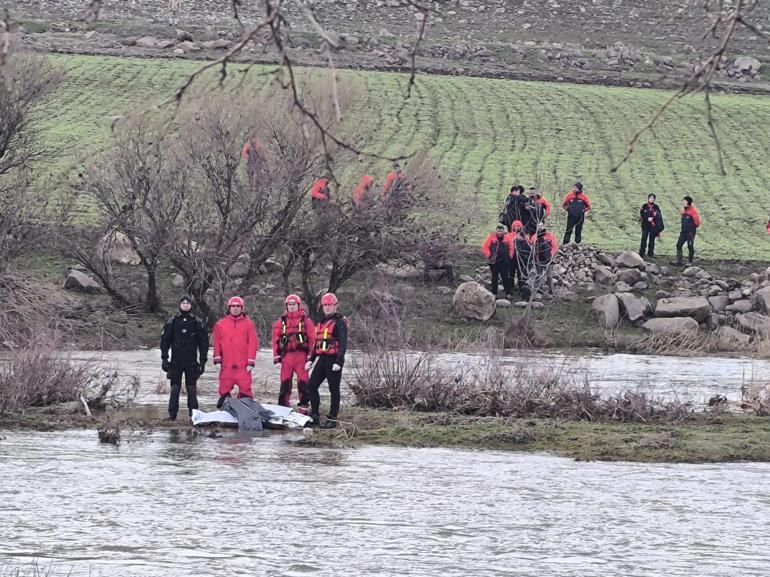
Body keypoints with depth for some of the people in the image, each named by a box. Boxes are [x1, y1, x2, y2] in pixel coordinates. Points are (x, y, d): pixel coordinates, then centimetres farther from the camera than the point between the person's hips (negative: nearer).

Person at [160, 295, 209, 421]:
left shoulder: (197, 322, 5)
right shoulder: (172, 321, 6)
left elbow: (204, 342, 9)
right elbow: (165, 340, 8)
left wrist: (203, 360, 3)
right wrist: (164, 358, 1)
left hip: (191, 362, 0)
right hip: (176, 362, 0)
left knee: (191, 389, 0)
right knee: (175, 388, -2)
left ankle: (193, 414, 4)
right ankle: (172, 414, 2)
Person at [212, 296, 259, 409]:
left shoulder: (248, 323, 6)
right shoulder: (220, 324, 9)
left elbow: (253, 343, 3)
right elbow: (217, 343, 9)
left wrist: (251, 362, -3)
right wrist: (217, 360, 2)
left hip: (243, 365, -1)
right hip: (226, 365, 1)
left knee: (245, 390, -3)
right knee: (224, 390, 4)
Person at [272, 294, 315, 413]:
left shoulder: (306, 321, 7)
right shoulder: (281, 322, 13)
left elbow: (312, 339, 4)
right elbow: (275, 340, 11)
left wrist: (310, 357, -3)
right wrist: (276, 357, 3)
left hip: (301, 356, -2)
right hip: (286, 356, 2)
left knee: (303, 383, -4)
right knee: (285, 384, 3)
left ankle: (303, 408, 0)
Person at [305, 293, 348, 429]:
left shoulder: (339, 322, -8)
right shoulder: (321, 322, 18)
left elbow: (343, 343, -15)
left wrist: (339, 362, -23)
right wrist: (311, 360, 20)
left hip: (333, 360, -8)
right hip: (322, 359, 8)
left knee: (334, 390, -2)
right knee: (311, 386, 6)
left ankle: (332, 419, 2)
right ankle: (315, 416, 13)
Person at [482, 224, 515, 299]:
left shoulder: (507, 238, 3)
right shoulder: (491, 237, -2)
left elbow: (511, 248, 11)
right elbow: (485, 247, 0)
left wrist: (510, 256, 0)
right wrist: (489, 255, -9)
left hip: (504, 261, 1)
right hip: (494, 261, -1)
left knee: (506, 277, 2)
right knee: (494, 278, 6)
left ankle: (508, 293, 7)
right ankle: (494, 294, 13)